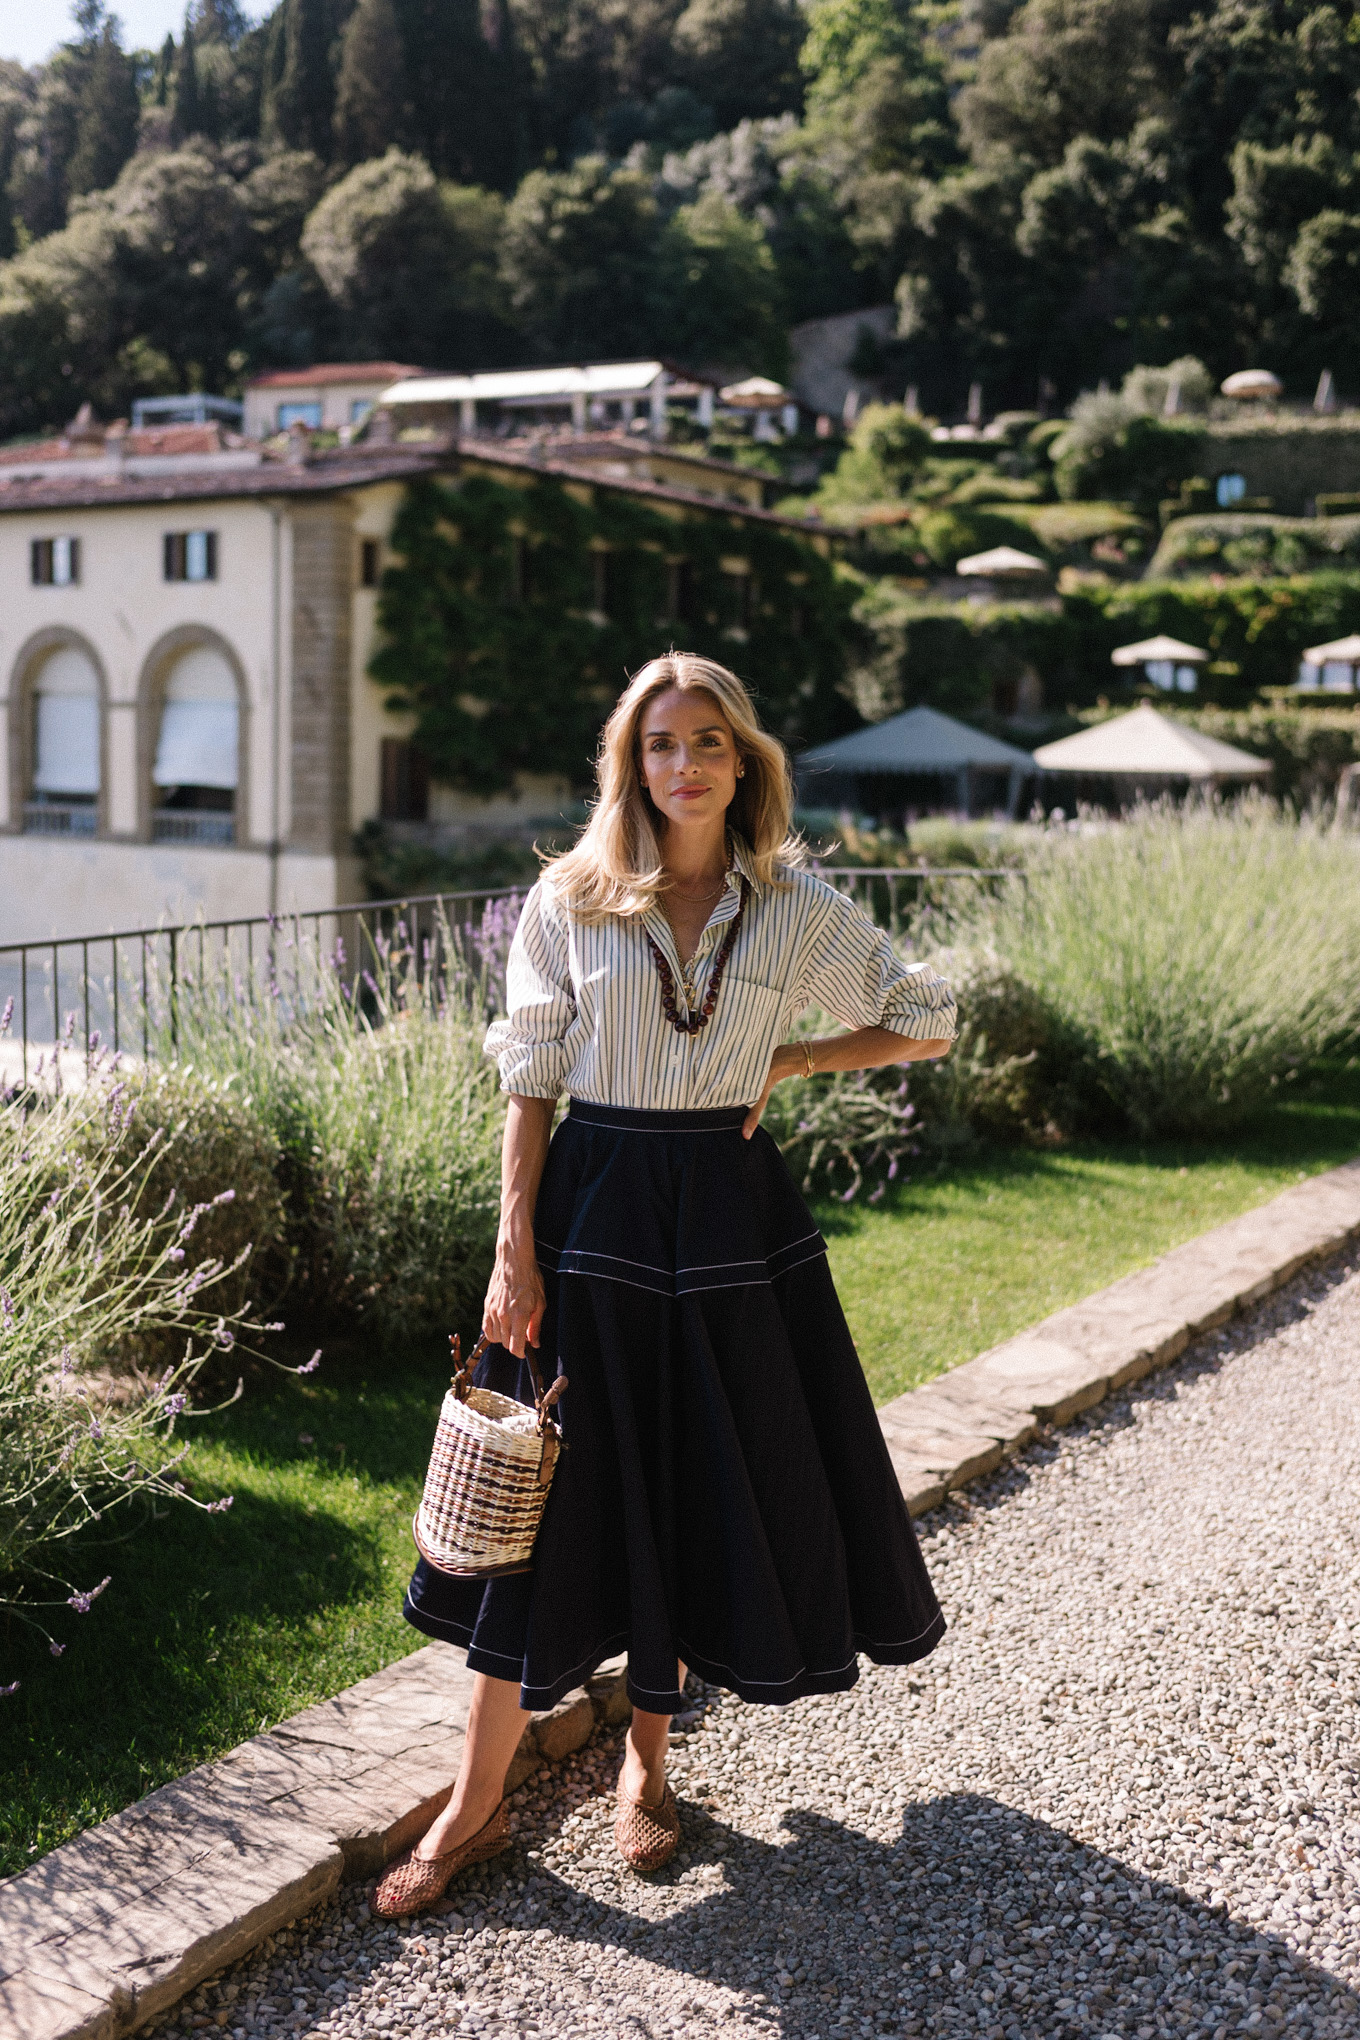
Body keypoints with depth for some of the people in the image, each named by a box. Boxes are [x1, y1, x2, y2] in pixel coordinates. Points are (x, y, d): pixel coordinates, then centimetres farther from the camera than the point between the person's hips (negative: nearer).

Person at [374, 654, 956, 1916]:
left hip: (730, 1217, 2)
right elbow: (529, 1084, -2)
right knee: (556, 1496, 2)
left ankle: (646, 1761, 33)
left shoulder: (797, 910, 1)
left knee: (705, 1492, 10)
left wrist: (788, 1061, 0)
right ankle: (475, 1806, 17)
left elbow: (924, 1022, 10)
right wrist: (515, 1252, -8)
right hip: (592, 1207, -1)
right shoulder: (568, 901, -2)